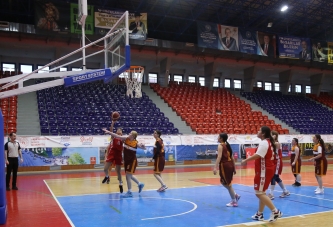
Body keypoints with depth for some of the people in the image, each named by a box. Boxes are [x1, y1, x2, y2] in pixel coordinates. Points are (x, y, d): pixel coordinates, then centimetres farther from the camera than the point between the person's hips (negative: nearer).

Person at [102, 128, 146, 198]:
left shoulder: (136, 143, -15)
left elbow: (144, 148, -12)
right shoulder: (126, 139, -5)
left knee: (128, 175, -9)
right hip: (126, 160, 6)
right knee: (129, 175, 16)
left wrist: (143, 146, -34)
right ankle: (140, 184, 38)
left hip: (132, 160, -6)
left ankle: (129, 192, 2)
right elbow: (117, 136, -6)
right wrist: (108, 132, -13)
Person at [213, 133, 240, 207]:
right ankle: (235, 195, 21)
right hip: (230, 165, 8)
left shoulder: (220, 146, -8)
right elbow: (232, 157, 16)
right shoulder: (227, 145, 15)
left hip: (224, 165, -8)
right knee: (224, 182, 23)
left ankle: (234, 202, 12)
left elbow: (219, 157, -21)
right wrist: (234, 168, 21)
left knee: (228, 184, 3)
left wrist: (215, 167, -26)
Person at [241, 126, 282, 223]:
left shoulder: (264, 143, -19)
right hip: (267, 169, 11)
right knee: (261, 192, 16)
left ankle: (275, 211, -6)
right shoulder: (269, 142, 14)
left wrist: (246, 160, -19)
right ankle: (259, 214, 24)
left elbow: (258, 155, -28)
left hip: (264, 170, -11)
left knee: (259, 193, -7)